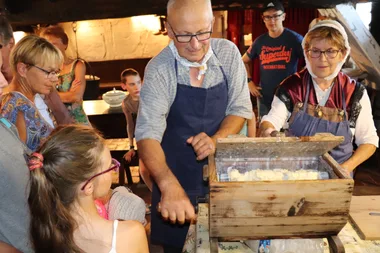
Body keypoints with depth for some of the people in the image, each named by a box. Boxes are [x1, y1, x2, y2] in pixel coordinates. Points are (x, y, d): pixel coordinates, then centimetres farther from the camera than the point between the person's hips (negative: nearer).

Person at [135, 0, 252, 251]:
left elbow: (241, 108, -4)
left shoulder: (228, 53, -8)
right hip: (177, 177, -2)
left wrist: (216, 140, -23)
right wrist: (169, 185, -44)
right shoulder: (159, 70, -18)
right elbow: (148, 134, -27)